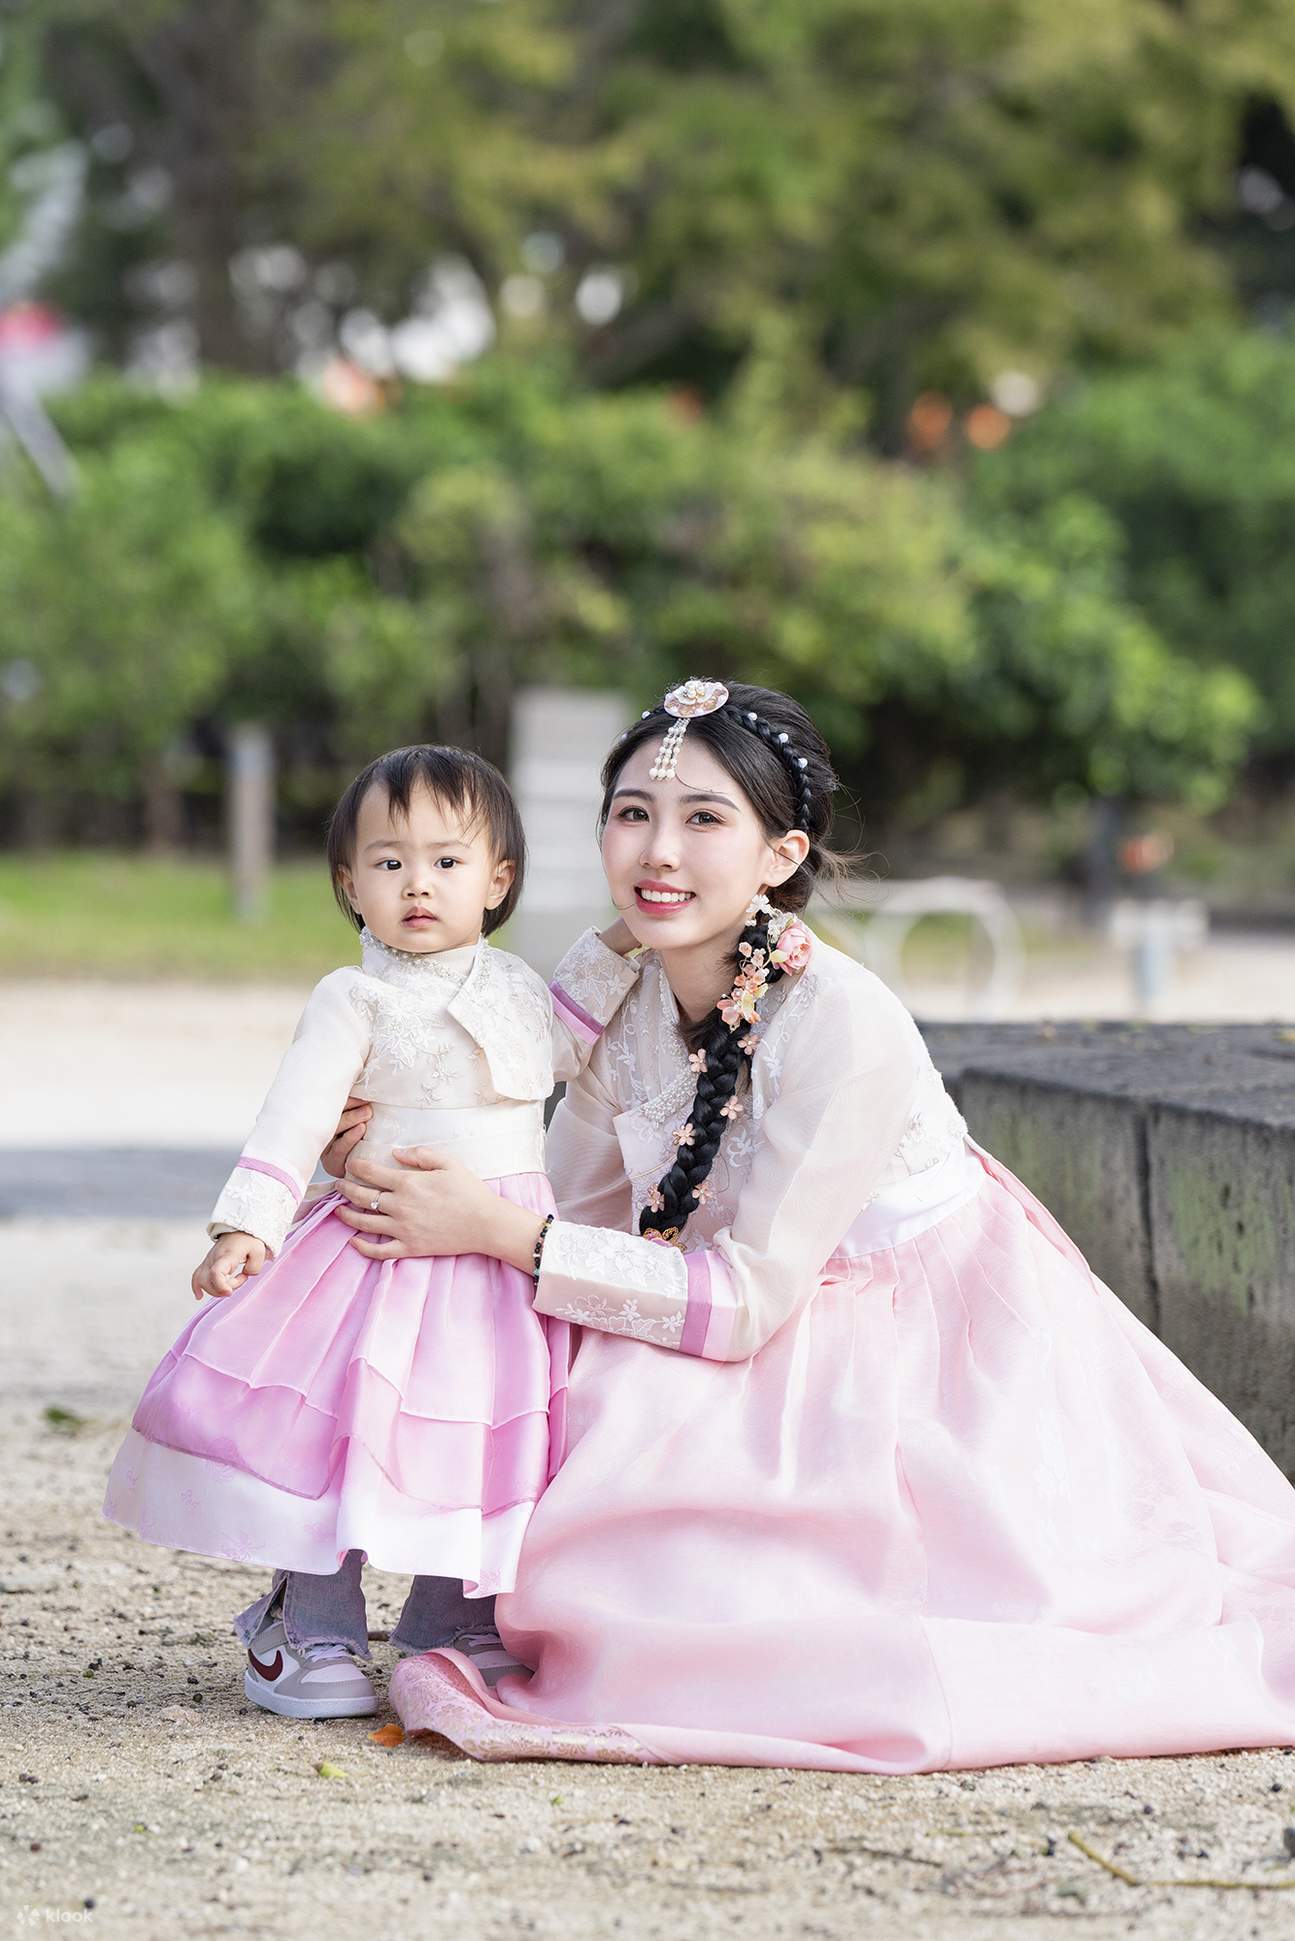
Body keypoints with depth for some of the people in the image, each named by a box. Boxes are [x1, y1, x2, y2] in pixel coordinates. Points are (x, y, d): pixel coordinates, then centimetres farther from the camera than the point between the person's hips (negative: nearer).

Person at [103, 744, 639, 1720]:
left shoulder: (514, 986, 12)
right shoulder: (356, 1000, -6)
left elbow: (567, 1047, 32)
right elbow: (296, 1117, -12)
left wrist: (611, 949, 24)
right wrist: (247, 1226, -22)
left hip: (509, 1259, 5)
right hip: (386, 1251, -5)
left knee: (484, 1439, 5)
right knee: (347, 1426, -11)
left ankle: (456, 1624, 21)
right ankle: (313, 1632, 2)